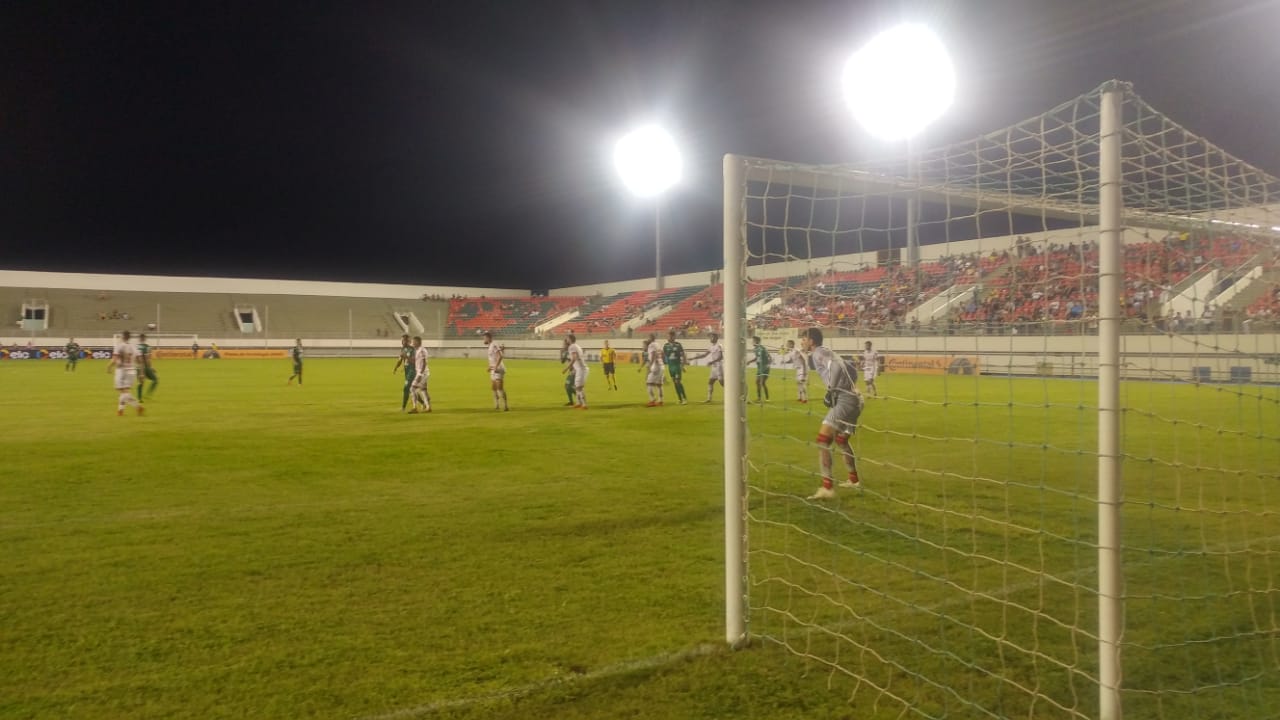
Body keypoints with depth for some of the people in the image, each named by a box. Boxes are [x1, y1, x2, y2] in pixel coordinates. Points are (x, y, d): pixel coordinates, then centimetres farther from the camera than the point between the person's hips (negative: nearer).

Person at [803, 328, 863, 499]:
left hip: (845, 400, -10)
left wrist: (831, 390, -20)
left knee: (823, 440, -14)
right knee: (841, 440, 28)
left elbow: (837, 366, -25)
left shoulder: (818, 353, -5)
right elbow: (853, 371, 29)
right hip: (854, 399, 10)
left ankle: (827, 488, -21)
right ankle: (853, 480, 41)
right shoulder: (826, 353, 23)